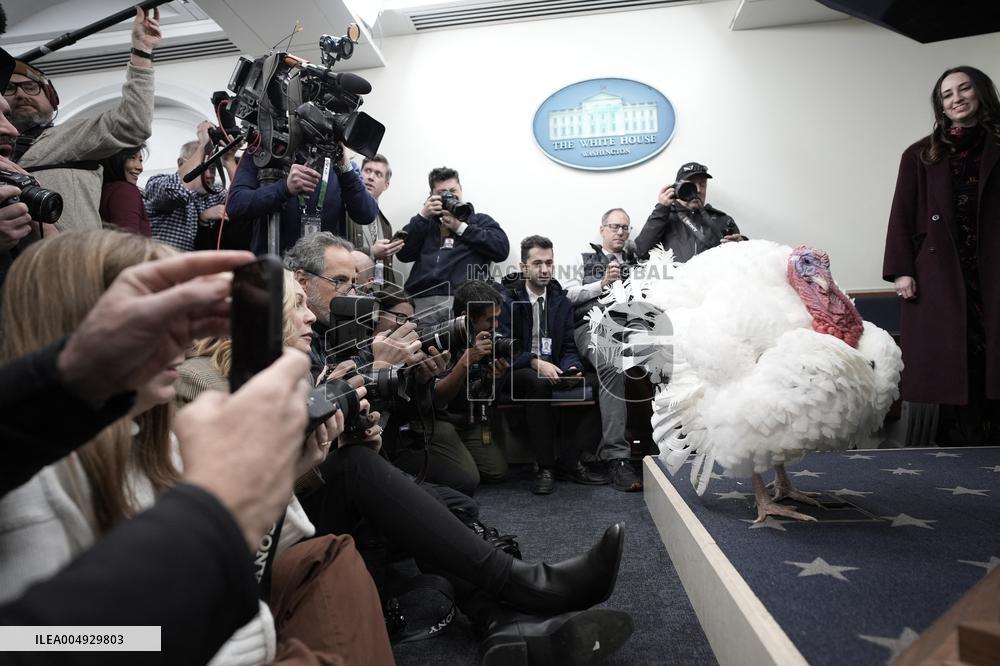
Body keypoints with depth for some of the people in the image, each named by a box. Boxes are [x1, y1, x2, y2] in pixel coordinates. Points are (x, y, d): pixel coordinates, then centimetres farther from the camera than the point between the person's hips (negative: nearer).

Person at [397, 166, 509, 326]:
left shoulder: (479, 220, 23)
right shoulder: (426, 224, 28)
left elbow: (502, 248, 4)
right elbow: (403, 253, 12)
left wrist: (461, 227, 6)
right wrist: (423, 216, 7)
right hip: (421, 301, 2)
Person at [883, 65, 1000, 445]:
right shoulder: (920, 156, 8)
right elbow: (902, 216, 2)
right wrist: (901, 271, -8)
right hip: (937, 274, -1)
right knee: (950, 365, -1)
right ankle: (959, 444, 7)